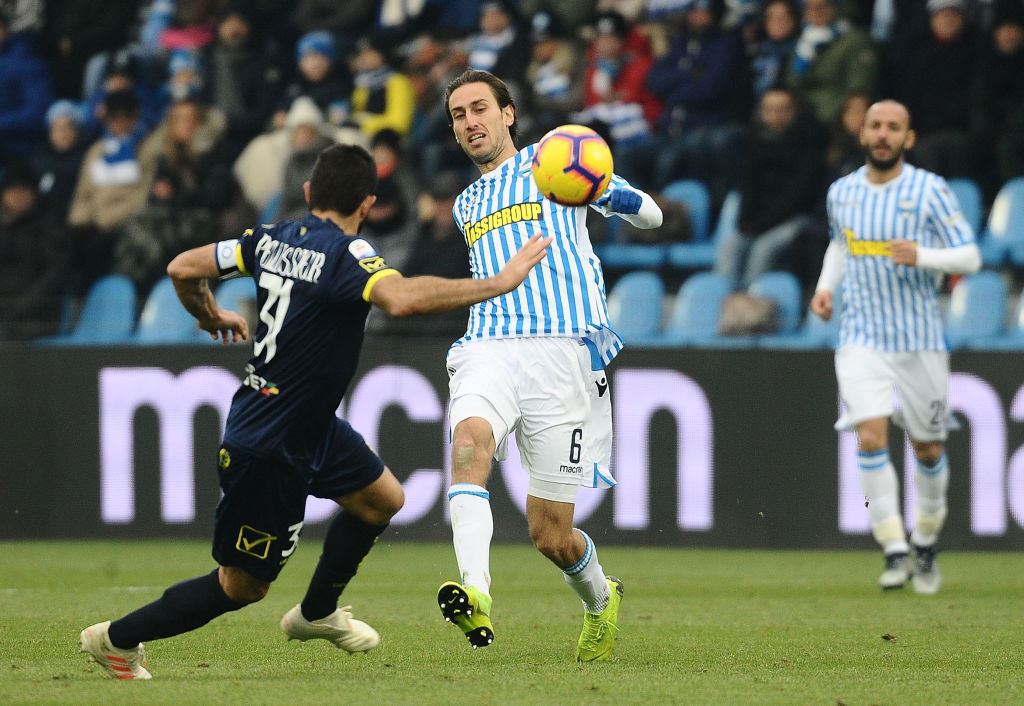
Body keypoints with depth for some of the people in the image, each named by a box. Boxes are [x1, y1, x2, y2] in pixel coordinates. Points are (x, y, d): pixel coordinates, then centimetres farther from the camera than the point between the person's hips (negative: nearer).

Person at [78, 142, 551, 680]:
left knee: (382, 499, 22)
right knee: (242, 586, 4)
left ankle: (316, 613, 39)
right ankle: (117, 638, 17)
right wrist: (498, 283, -38)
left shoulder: (273, 238, 0)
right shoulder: (345, 253, -23)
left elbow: (183, 268, 6)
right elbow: (401, 298, -43)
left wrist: (210, 316, 26)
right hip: (269, 449, -9)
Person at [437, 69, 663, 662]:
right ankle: (476, 596, -50)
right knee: (470, 438, -33)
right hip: (488, 346, 4)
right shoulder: (466, 205, 27)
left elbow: (651, 216, 7)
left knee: (550, 535, -2)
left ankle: (601, 598, 33)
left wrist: (611, 193, -12)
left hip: (564, 350, -4)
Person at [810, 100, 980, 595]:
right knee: (871, 437, -16)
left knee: (928, 448, 7)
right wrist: (826, 286, 7)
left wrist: (921, 256, -26)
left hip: (919, 338, -1)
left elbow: (970, 257, -8)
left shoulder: (930, 190, -8)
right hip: (861, 336, 1)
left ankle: (925, 544, 30)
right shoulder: (842, 192, 4)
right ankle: (895, 552, -11)